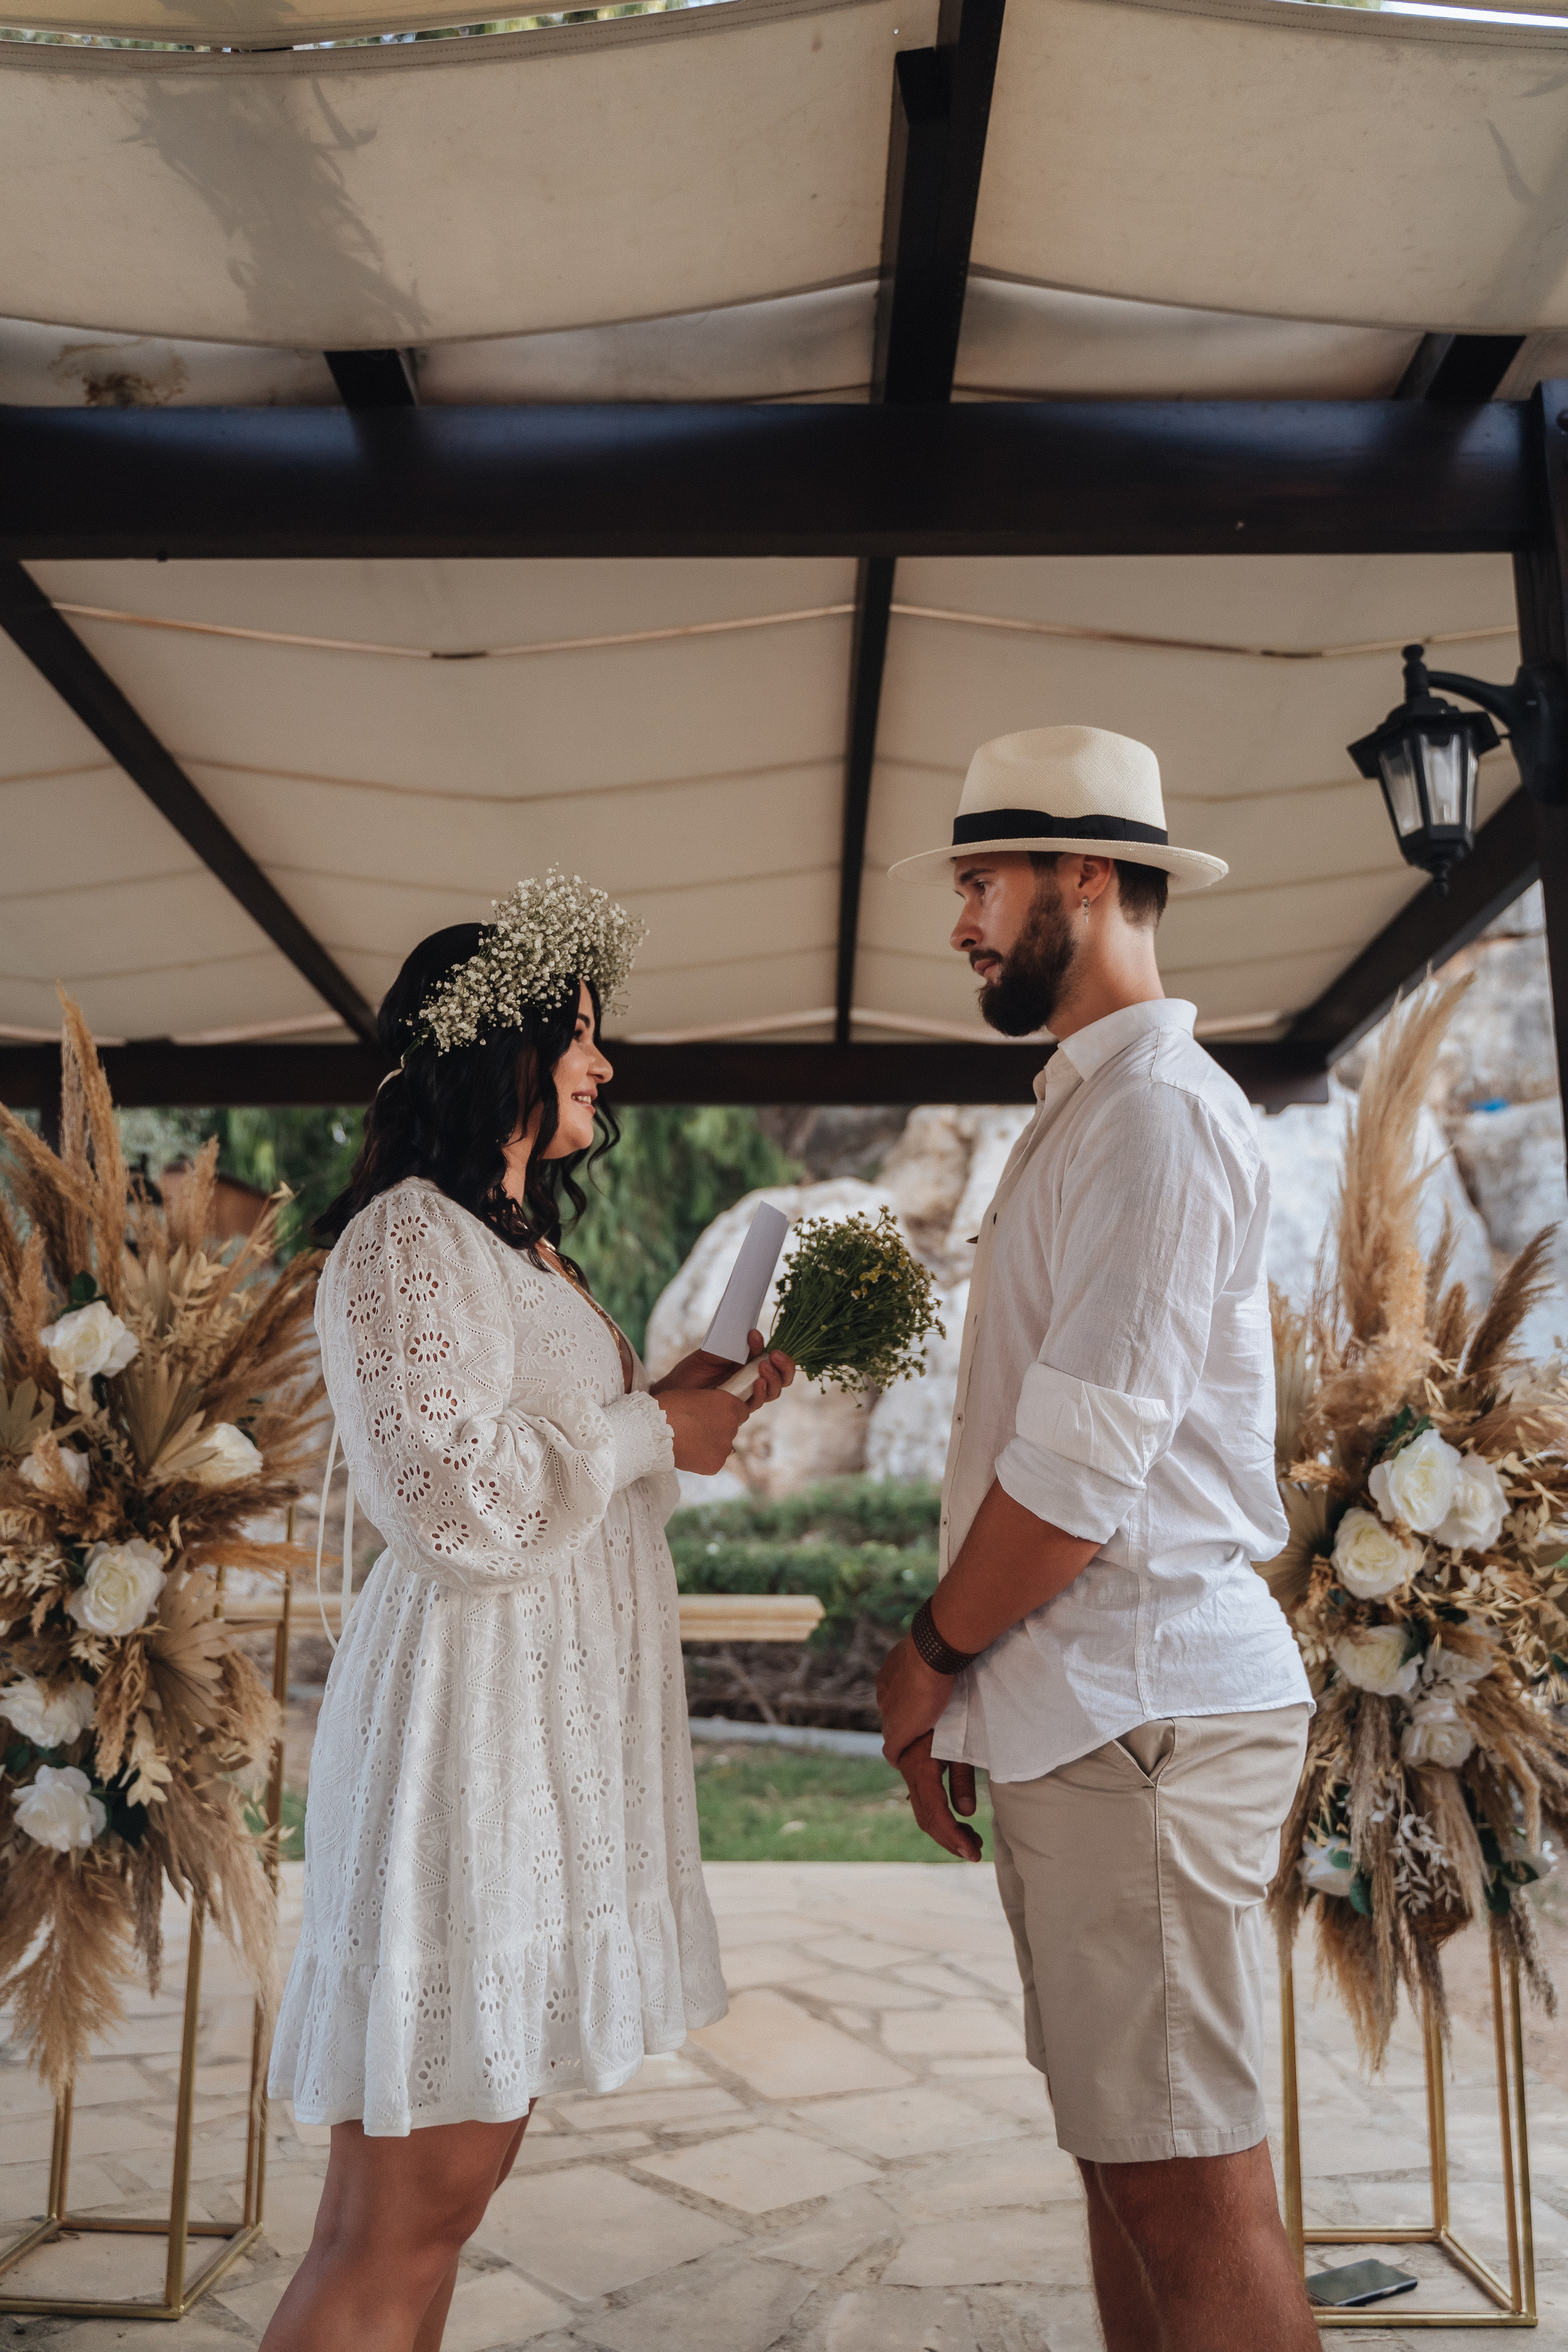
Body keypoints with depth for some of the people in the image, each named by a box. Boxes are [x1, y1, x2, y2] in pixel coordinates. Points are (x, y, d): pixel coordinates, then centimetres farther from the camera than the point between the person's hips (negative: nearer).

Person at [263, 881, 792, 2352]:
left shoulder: (521, 1243, 18)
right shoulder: (409, 1237, -12)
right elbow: (463, 1504, -21)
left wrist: (705, 1400, 13)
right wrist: (655, 1429, -9)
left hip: (553, 1722, 10)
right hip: (473, 1724, -10)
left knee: (452, 2183, 15)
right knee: (405, 2206, -3)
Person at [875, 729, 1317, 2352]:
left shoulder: (1154, 1109, -13)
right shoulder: (1084, 1111, 18)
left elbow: (1084, 1466, -19)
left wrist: (928, 1652, -4)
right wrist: (961, 1694, 14)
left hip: (1142, 1714, -9)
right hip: (1076, 1714, 9)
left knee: (1194, 2195, 0)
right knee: (1123, 2164, 17)